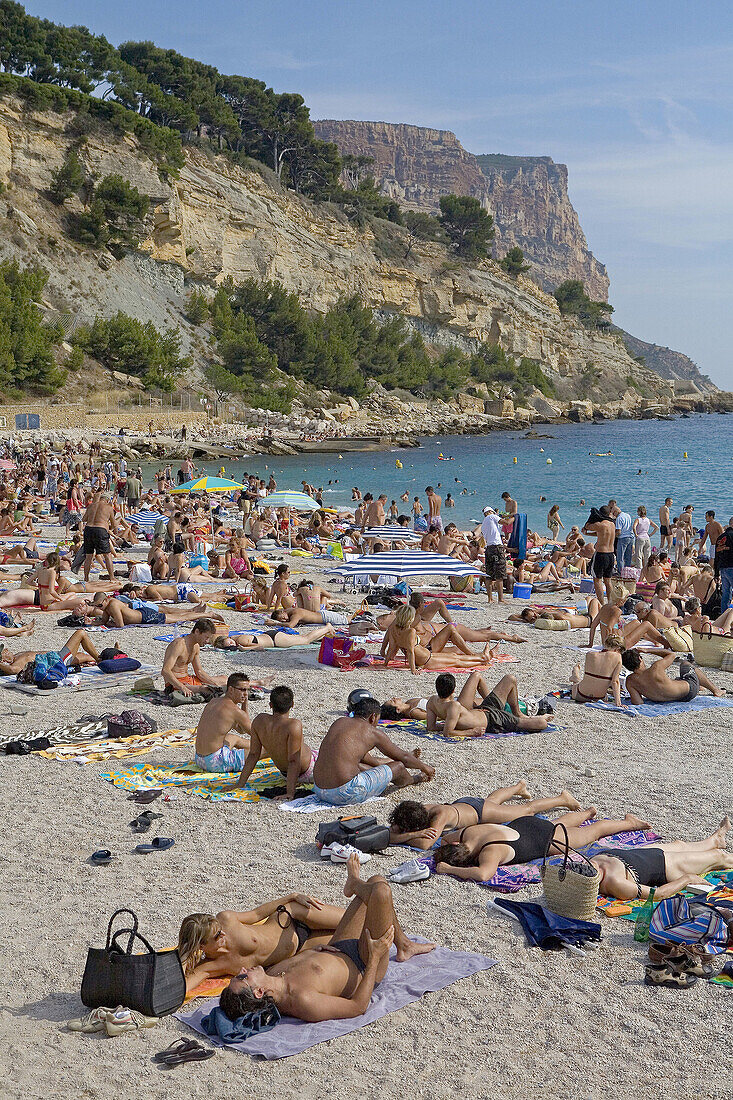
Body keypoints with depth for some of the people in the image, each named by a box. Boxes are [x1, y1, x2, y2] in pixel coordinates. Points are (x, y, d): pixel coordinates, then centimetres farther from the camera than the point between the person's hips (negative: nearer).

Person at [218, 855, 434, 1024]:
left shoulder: (268, 976, -23)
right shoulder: (302, 1001, -45)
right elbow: (358, 1006, -32)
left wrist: (309, 951, -5)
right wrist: (375, 957, -28)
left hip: (337, 949, 7)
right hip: (363, 968, -7)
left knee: (376, 881, 11)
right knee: (381, 890, -15)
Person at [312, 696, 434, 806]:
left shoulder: (339, 722, 17)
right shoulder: (372, 731, -1)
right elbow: (404, 758, 13)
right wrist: (424, 767, 32)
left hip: (319, 791, 7)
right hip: (345, 794, -7)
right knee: (399, 766, 10)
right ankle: (413, 779, 43)